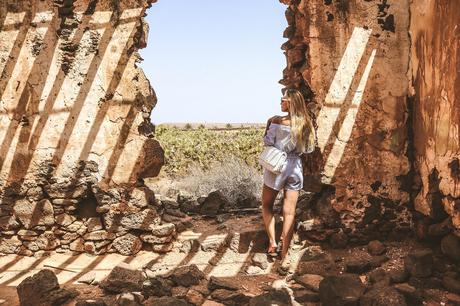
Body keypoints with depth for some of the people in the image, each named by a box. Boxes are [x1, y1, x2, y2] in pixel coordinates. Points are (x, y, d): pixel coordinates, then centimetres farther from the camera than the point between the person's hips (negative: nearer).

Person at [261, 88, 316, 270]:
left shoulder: (278, 121, -13)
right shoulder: (306, 123, 0)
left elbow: (267, 142, -6)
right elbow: (309, 149, 7)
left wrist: (269, 124, 6)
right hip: (295, 168, 3)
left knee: (267, 205, 18)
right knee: (289, 212, 4)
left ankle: (272, 242, 8)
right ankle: (284, 255, 4)